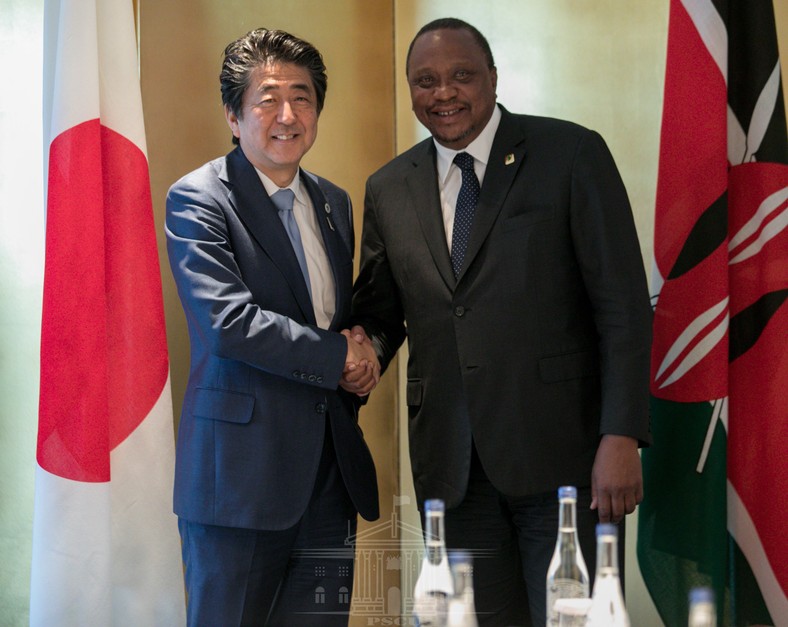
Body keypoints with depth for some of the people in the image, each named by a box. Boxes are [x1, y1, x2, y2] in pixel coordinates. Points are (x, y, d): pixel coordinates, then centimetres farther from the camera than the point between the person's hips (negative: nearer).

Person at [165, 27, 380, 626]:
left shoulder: (334, 203, 17)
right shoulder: (198, 199, -5)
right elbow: (229, 320, -17)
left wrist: (361, 368, 2)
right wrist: (340, 356, -10)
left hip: (331, 471, 6)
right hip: (242, 472, -6)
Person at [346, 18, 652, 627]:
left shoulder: (572, 154, -1)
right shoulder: (389, 189, 12)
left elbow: (623, 304, -5)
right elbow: (378, 312, 19)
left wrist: (621, 437, -13)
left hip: (558, 446, -4)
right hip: (450, 461, 4)